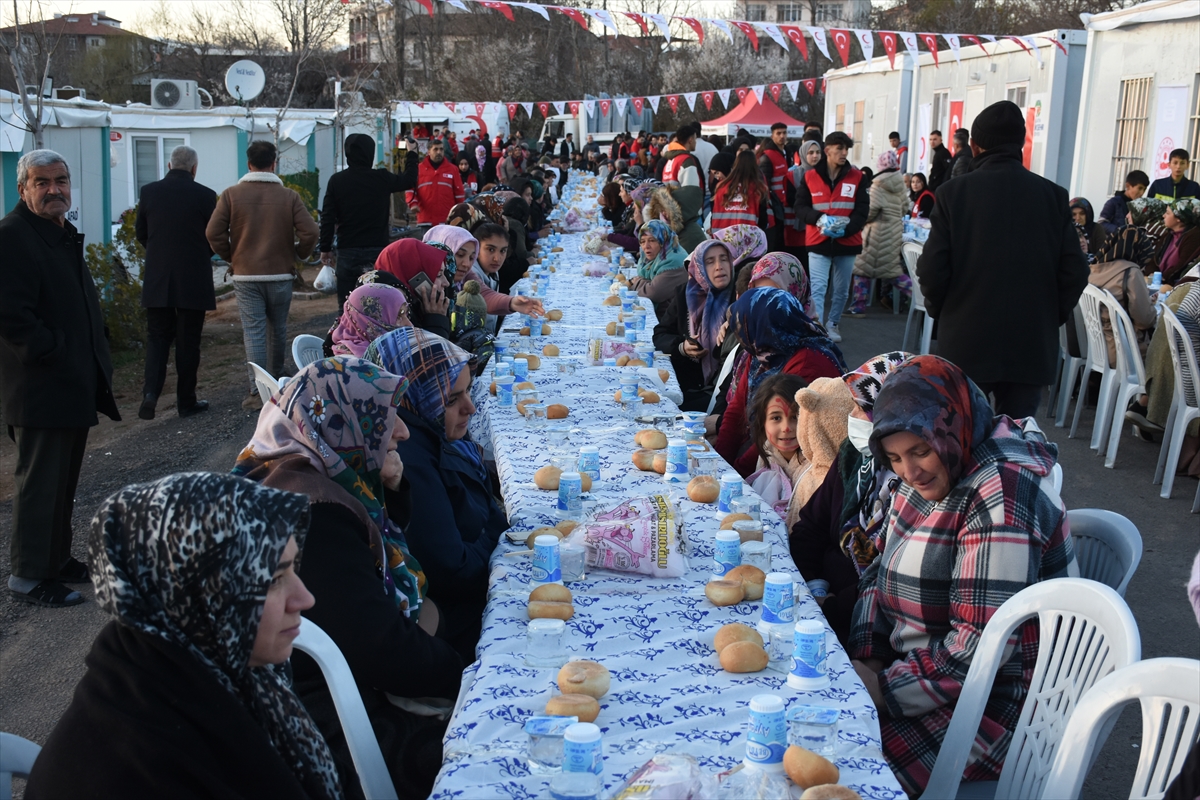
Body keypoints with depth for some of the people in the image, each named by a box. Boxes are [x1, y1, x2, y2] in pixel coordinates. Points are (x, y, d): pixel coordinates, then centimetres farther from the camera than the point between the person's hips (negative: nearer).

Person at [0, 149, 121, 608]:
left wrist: (94, 360, 15)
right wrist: (54, 354, -19)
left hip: (72, 384, 10)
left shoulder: (63, 234, 16)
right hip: (40, 389, -10)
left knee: (64, 480, 18)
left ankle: (57, 559, 31)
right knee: (38, 481, -1)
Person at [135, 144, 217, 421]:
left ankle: (151, 391, -8)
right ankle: (186, 401, 14)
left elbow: (141, 233, 8)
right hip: (193, 281, -2)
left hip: (157, 280, 2)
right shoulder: (205, 195, -8)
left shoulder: (149, 192, -1)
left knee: (157, 336, 11)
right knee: (188, 341, 7)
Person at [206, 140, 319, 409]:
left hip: (246, 275, -1)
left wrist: (231, 256, 8)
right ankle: (276, 382, 30)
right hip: (281, 274, 1)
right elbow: (310, 232, -9)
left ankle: (258, 391, -5)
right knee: (278, 329, 16)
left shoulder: (232, 194, -3)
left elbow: (214, 233, -7)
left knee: (253, 332, 0)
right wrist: (297, 255, 8)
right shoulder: (288, 196, -3)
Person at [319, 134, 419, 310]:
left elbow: (327, 218, -2)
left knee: (345, 305, 7)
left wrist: (325, 248, 7)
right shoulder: (382, 178, -5)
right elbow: (409, 180, 14)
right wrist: (411, 153, 30)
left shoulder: (336, 180, -3)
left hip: (347, 253, 1)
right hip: (377, 251, -1)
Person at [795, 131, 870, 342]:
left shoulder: (856, 177, 3)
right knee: (818, 288, -11)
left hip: (847, 242, 2)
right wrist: (818, 218, -18)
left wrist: (847, 228, -17)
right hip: (818, 241, -2)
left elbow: (862, 209, -1)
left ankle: (833, 325, 29)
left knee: (842, 290, 12)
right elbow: (800, 207, 1)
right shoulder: (810, 176, 1)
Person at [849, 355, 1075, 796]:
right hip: (921, 661, 8)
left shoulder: (1001, 498, -24)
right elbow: (884, 573, 9)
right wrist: (866, 660, -5)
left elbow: (981, 647, -25)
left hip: (996, 701, -8)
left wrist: (886, 689, -19)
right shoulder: (928, 474, 4)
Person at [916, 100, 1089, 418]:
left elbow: (932, 269, -8)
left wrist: (940, 310, 11)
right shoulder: (1053, 195, 0)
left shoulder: (953, 193, -6)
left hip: (966, 343, -1)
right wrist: (1051, 317, 14)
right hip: (1032, 345, 2)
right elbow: (1074, 271, -1)